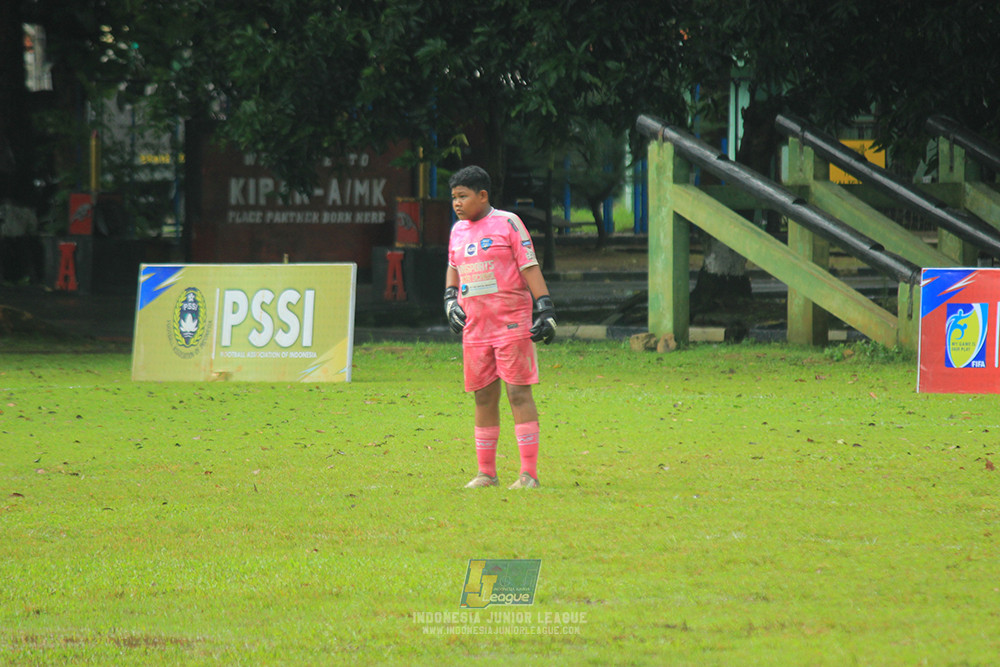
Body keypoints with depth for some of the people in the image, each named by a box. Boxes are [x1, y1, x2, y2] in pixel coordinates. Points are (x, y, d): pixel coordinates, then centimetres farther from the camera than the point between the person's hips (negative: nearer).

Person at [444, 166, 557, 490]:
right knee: (483, 397, 8)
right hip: (475, 328, 6)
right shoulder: (458, 230, 13)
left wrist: (545, 310, -12)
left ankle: (529, 473, -8)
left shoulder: (507, 223, -4)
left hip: (512, 325, -6)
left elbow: (530, 267, -6)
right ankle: (486, 472, 15)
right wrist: (451, 300, 9)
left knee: (519, 393, -8)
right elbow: (453, 269, 26)